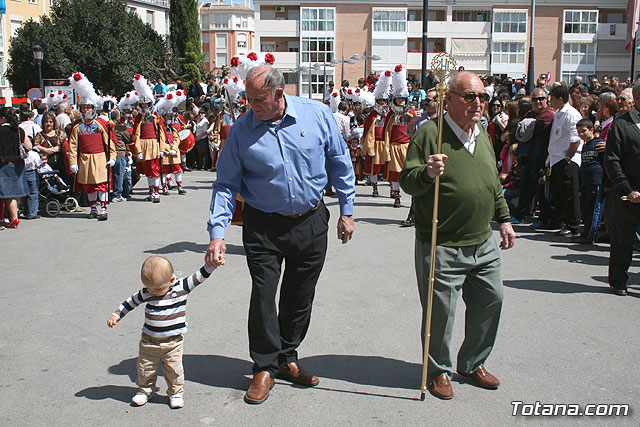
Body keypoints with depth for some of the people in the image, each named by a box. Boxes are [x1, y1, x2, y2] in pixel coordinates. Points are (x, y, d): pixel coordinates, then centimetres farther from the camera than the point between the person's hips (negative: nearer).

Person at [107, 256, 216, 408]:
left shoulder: (182, 287, -12)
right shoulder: (146, 293, -7)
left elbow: (199, 276, -10)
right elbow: (131, 302, 9)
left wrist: (211, 265, -22)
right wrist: (116, 315, 9)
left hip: (173, 342, -2)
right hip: (149, 341, 2)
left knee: (174, 369, 2)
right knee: (145, 368, 14)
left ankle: (175, 392, 25)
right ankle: (145, 389, 38)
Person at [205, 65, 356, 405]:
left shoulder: (317, 115, -7)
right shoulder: (241, 130, -8)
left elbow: (340, 163, 4)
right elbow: (226, 184, -4)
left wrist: (346, 211, 4)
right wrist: (217, 232, -15)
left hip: (310, 222, 1)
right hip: (263, 226, -1)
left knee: (300, 297, 11)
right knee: (263, 294, -2)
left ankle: (287, 358, 31)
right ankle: (265, 367, 18)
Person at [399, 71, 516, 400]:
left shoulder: (482, 134, 12)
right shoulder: (430, 132, -11)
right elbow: (406, 180, -13)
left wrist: (503, 219, 21)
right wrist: (426, 173, -33)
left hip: (484, 243, 7)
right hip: (443, 246, -7)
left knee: (491, 300, 14)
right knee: (440, 310, 1)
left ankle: (473, 362, 35)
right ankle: (439, 370, 24)